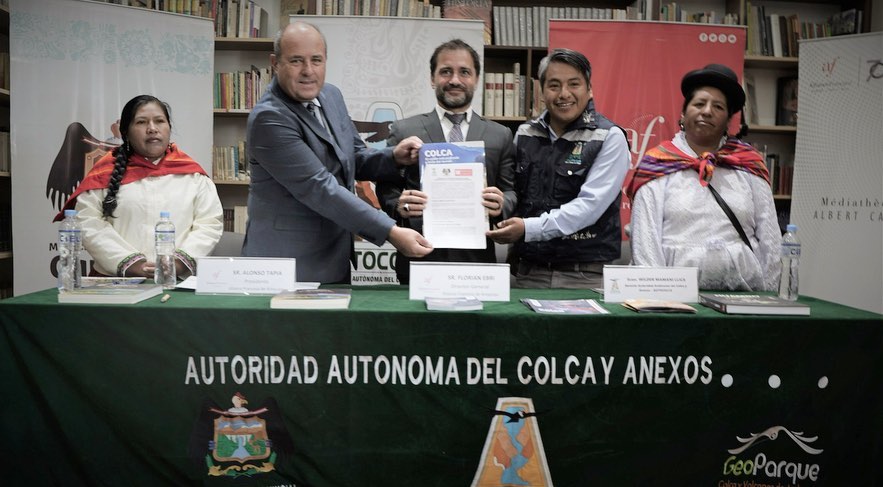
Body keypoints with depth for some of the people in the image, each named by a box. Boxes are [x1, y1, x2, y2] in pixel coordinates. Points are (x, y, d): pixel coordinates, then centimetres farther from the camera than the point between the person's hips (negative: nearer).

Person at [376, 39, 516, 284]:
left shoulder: (500, 136, 9)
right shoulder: (403, 131, 5)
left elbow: (511, 192, 7)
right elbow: (386, 189, 4)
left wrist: (501, 204, -15)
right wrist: (399, 205, -17)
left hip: (477, 263, 1)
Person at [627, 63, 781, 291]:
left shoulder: (748, 165, 14)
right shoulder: (658, 165, 6)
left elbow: (769, 238, 12)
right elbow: (645, 238, -1)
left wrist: (768, 294, 5)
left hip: (743, 289, 3)